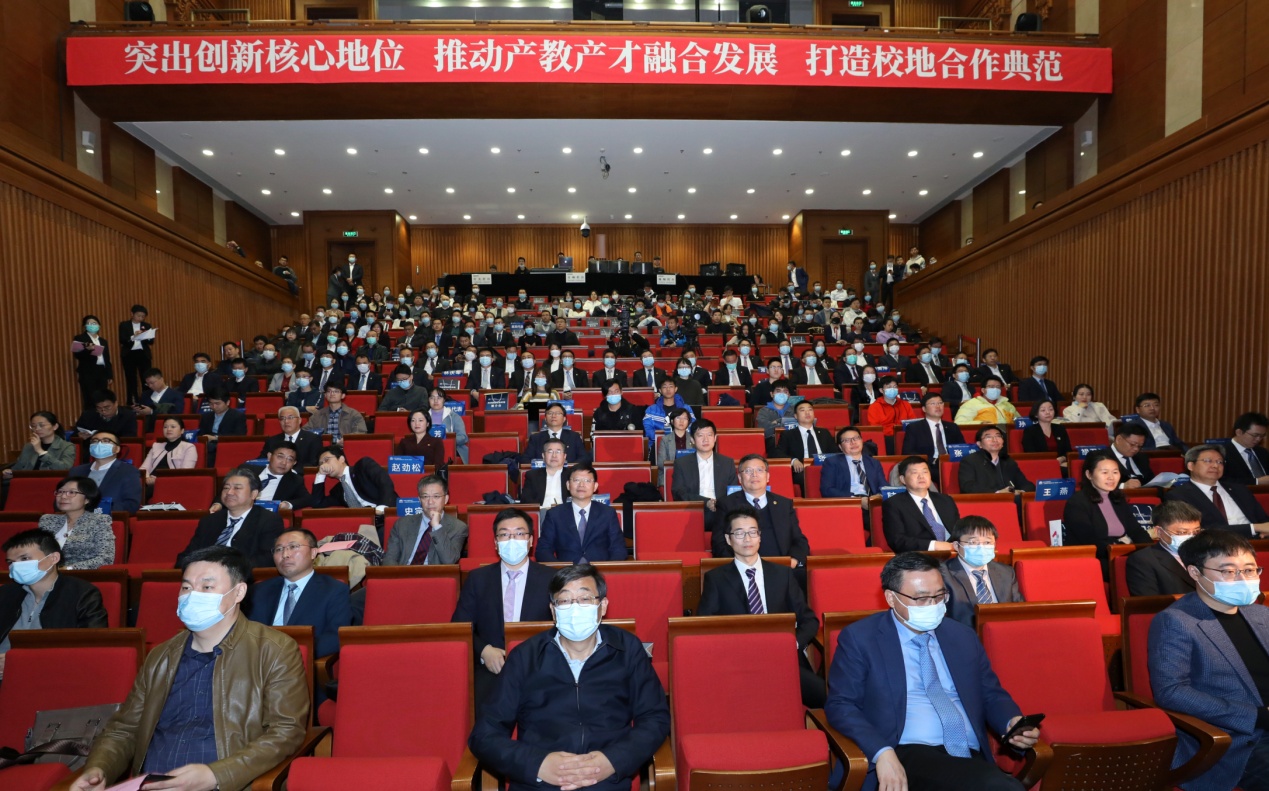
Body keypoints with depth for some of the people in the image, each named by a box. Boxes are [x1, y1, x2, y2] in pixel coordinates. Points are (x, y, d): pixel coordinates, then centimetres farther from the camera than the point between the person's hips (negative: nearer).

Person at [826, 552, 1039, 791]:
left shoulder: (963, 636, 18)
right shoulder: (859, 638, 2)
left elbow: (991, 695, 24)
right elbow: (840, 705, -3)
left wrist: (1013, 723, 0)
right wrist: (882, 752, -20)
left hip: (971, 757, 5)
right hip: (909, 756, -5)